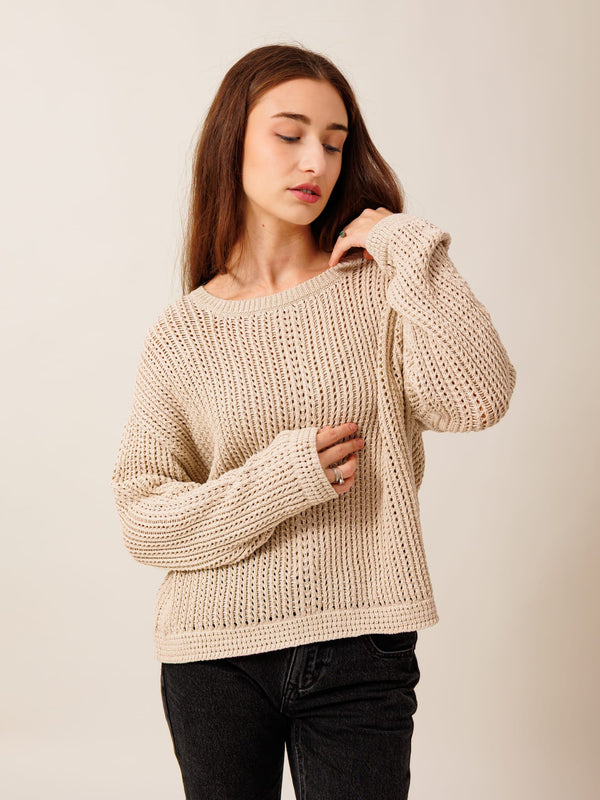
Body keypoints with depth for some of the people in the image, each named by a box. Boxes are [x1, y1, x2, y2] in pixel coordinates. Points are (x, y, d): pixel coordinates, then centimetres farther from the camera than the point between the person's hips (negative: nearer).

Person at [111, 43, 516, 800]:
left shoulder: (378, 290, 1)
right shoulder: (183, 333, 0)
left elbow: (477, 398, -16)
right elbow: (143, 518, -4)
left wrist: (410, 247, -12)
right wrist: (280, 481, -16)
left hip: (362, 650, 0)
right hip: (215, 656, 1)